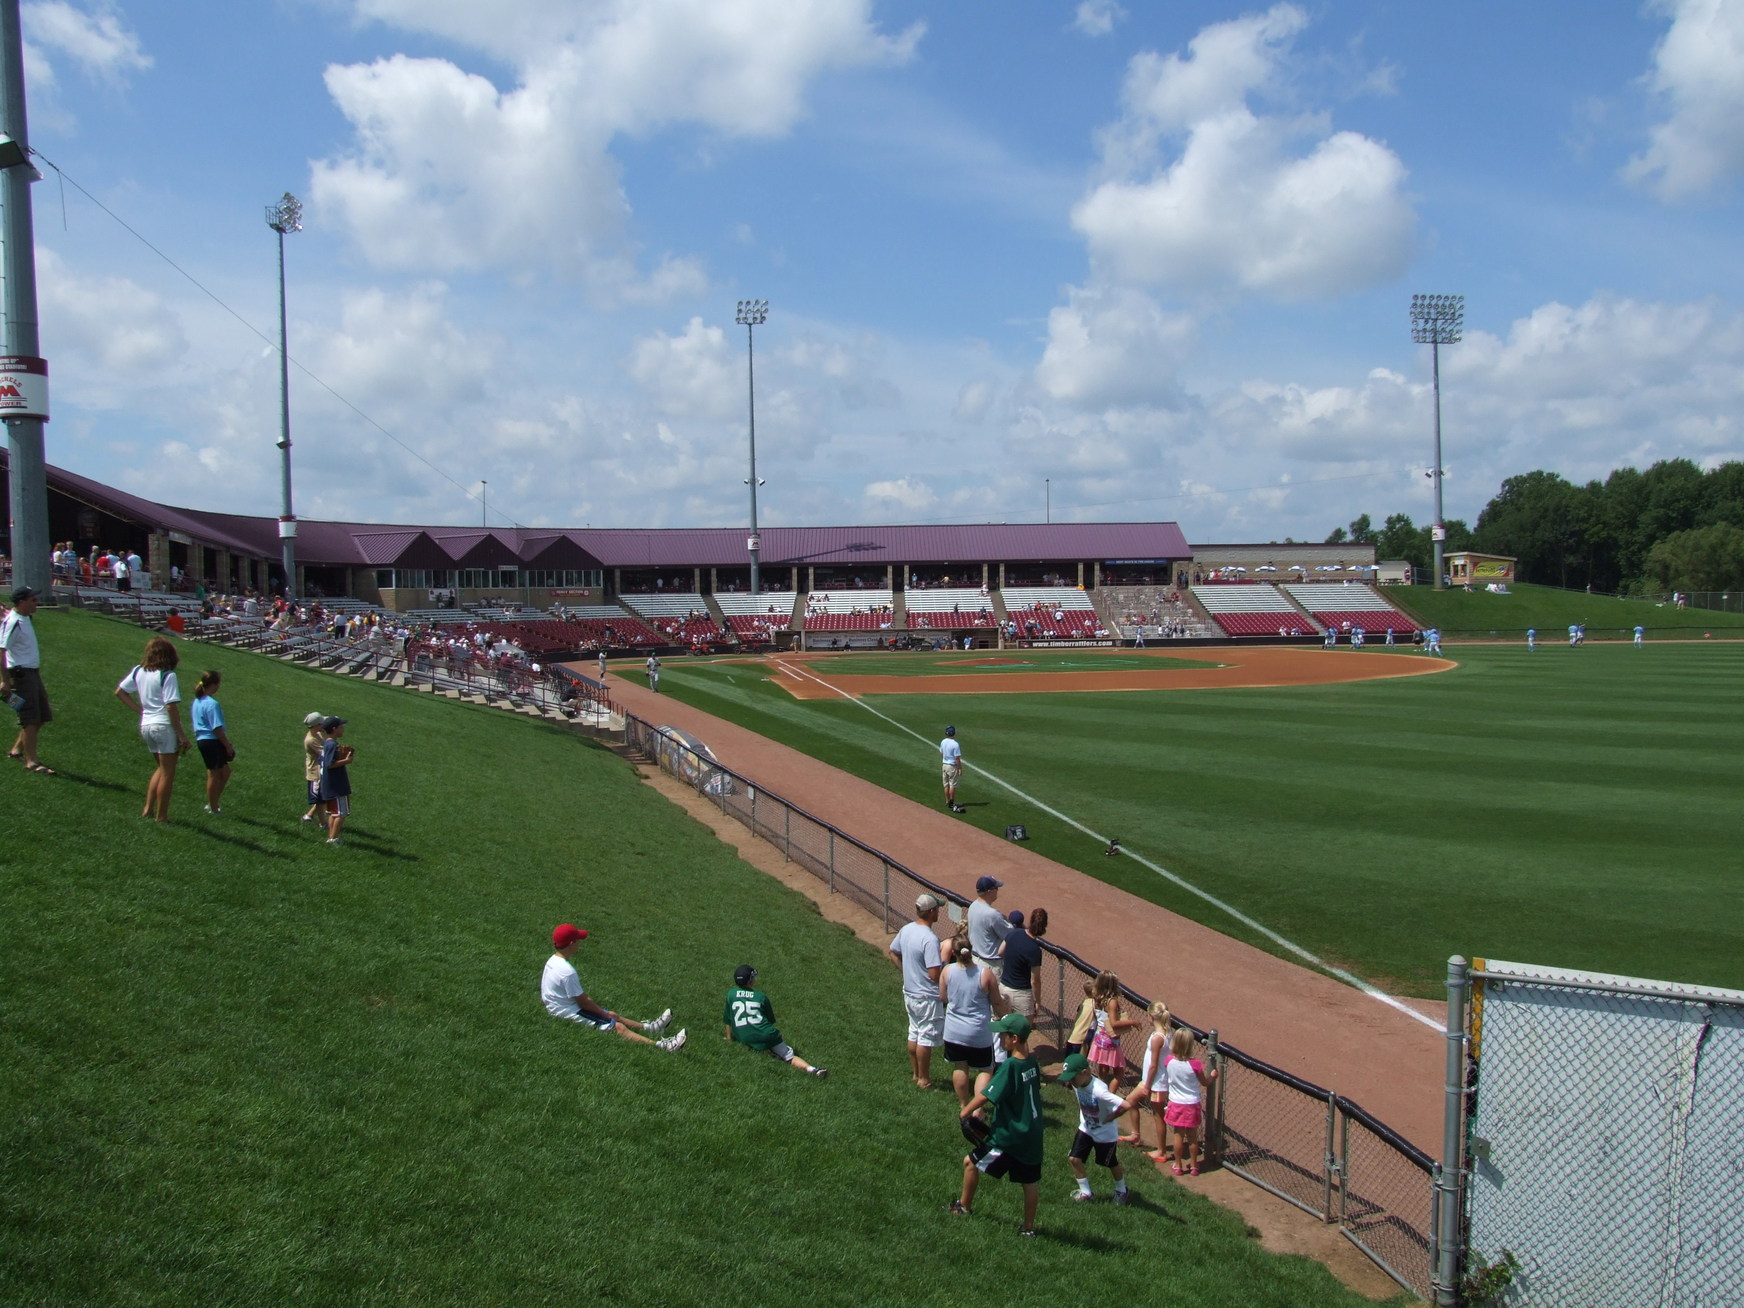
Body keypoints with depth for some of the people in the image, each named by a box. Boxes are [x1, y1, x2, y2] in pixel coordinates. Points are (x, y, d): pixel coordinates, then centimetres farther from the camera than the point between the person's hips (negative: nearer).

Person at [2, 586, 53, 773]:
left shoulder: (26, 619, 11)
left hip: (33, 673, 10)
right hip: (20, 674, -10)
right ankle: (31, 762, -6)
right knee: (30, 719, -9)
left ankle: (17, 749, 26)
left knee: (42, 716, 14)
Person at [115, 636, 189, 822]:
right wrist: (181, 734, -13)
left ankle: (148, 808, 17)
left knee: (160, 769, 22)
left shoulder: (138, 671, 5)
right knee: (167, 773, 4)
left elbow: (119, 692, 12)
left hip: (146, 725, 7)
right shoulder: (167, 675, -14)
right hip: (164, 726, -7)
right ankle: (161, 816, 8)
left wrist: (140, 709, 13)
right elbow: (171, 707, -18)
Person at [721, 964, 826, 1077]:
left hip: (745, 1040, 1)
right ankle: (810, 1069, -25)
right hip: (766, 1035, -1)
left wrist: (729, 1037, 31)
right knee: (789, 1055, 0)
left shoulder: (731, 994, 10)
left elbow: (727, 1020, 18)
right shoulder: (761, 996, 9)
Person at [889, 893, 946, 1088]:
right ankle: (924, 1079, 16)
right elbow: (935, 974, -28)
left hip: (909, 992, 8)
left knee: (914, 1034, 20)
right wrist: (945, 961, -10)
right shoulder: (930, 939, -27)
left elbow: (893, 953, 13)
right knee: (927, 1038, 5)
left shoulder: (906, 929, -2)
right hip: (927, 997, -8)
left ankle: (916, 1074, 32)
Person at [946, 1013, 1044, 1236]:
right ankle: (1029, 1226, 22)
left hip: (1009, 1138, -7)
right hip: (1033, 1137, 7)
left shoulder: (1010, 1066, -21)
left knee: (971, 1162, 10)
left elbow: (985, 1096, -18)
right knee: (1030, 1181, 15)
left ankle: (965, 1206, 25)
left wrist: (965, 1112, -1)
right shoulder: (1031, 1063, 1)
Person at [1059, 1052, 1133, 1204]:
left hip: (1105, 1133, -6)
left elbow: (1126, 1106, -46)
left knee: (1111, 1164, 15)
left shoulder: (1098, 1091, -40)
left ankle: (1121, 1191, 43)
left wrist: (1109, 1118, -30)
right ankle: (1085, 1193, 22)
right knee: (1074, 1159, 2)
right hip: (1085, 1128, 6)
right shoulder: (1077, 1083, -16)